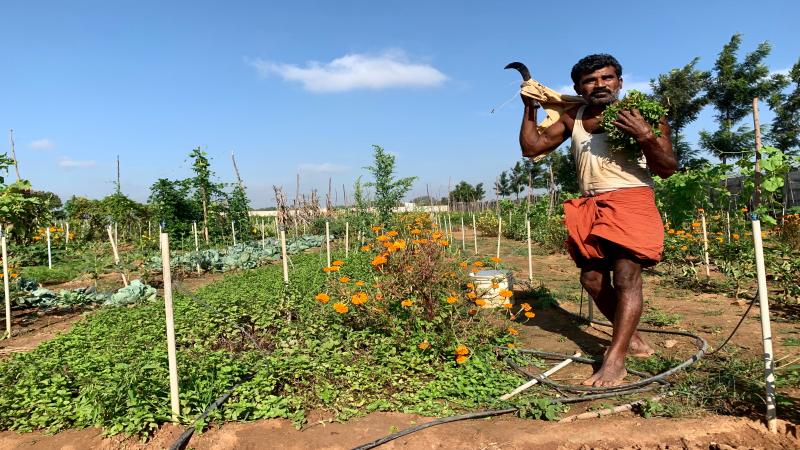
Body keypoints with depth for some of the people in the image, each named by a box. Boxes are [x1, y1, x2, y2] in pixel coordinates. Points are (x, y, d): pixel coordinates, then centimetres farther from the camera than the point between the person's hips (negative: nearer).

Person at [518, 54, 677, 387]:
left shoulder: (641, 115, -2)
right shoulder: (573, 117, 11)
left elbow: (667, 169, -4)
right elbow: (531, 148, 12)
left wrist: (645, 136, -20)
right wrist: (530, 108, 5)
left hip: (630, 202, -5)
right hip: (590, 207, 6)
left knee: (626, 276, -15)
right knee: (592, 278, 6)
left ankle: (615, 361, -12)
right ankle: (631, 340, 24)